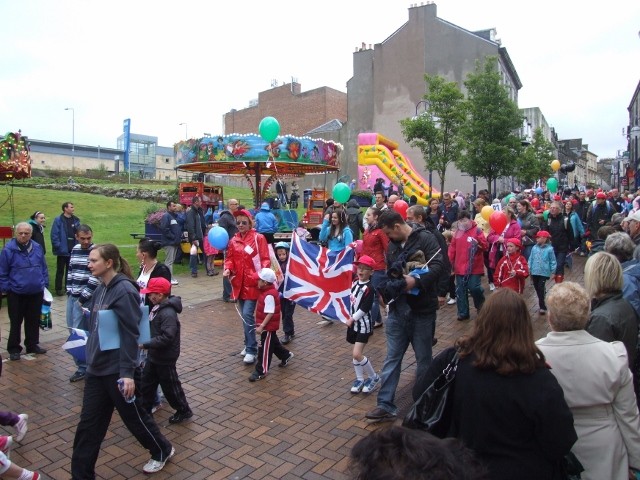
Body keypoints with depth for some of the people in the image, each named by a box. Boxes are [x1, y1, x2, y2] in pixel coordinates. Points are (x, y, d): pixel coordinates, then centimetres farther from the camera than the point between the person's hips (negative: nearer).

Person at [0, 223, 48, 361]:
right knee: (16, 322, 7)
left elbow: (43, 268, 11)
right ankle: (14, 349, 20)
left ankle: (32, 345, 28)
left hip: (36, 293, 4)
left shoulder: (37, 248, 2)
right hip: (16, 294, -3)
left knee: (34, 321, 14)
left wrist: (44, 284, 9)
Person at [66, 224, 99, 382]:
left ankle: (83, 368, 9)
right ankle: (83, 364, 25)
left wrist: (83, 298, -15)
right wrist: (69, 291, 11)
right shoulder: (75, 250, 9)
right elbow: (70, 271, 18)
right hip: (72, 297, 7)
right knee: (72, 330, 12)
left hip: (85, 299, -7)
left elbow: (95, 279, -17)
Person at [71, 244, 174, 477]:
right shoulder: (100, 289, 7)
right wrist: (91, 357, 17)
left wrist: (127, 372, -23)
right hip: (96, 368, 7)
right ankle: (81, 474, 27)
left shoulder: (124, 291, -19)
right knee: (88, 423, 12)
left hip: (117, 370, -7)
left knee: (134, 416, 11)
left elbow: (130, 334, -21)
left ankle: (163, 450, 34)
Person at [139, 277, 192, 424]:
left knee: (170, 386, 6)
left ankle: (184, 411, 24)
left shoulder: (168, 313, -27)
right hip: (154, 355, 9)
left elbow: (167, 337, -33)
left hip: (165, 358, -9)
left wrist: (145, 345, -30)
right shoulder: (158, 307, 3)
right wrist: (145, 342, 6)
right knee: (146, 383, 18)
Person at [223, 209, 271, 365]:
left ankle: (251, 350, -5)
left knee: (247, 314, -12)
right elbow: (230, 258, 12)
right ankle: (249, 344, 28)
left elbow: (266, 259, -8)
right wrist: (228, 269, -9)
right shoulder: (233, 240, 9)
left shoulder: (259, 238, -6)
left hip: (253, 282, -6)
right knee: (244, 315, 13)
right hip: (239, 283, 6)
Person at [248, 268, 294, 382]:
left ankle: (262, 371, 8)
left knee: (265, 348, -1)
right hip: (269, 325, 10)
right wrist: (261, 324, 19)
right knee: (273, 342, 25)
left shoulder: (269, 295, -27)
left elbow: (270, 313, -28)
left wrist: (261, 326, -26)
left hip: (268, 326, -10)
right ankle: (286, 355, 44)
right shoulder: (267, 291, 3)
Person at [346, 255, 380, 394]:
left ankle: (374, 377, 9)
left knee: (357, 354, -10)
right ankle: (360, 379, 27)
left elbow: (364, 309, -19)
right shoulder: (355, 282, 3)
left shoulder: (369, 288, -18)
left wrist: (352, 319, -11)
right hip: (353, 323, 7)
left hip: (363, 325, -7)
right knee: (355, 354, 12)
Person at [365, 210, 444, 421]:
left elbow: (438, 266, -21)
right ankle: (386, 404, 14)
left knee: (424, 358, 11)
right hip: (398, 309, 6)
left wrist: (417, 281, -33)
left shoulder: (425, 238, -10)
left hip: (422, 310, -5)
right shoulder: (392, 245, 11)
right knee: (392, 358, 7)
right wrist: (386, 286, 0)